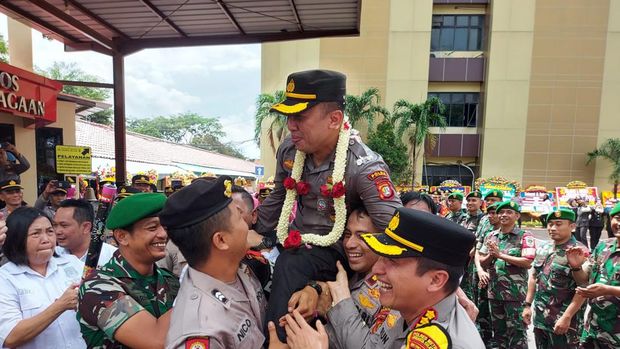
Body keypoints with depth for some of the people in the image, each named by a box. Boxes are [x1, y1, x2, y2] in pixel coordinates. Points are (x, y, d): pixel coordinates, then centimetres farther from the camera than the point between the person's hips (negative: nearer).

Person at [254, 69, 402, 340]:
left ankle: (277, 339, -2)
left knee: (289, 267, -27)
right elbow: (278, 198, 12)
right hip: (296, 240, 6)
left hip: (335, 248, -6)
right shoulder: (289, 150, -4)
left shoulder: (363, 166, -22)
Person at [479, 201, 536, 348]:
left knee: (516, 332, 3)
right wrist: (490, 255, -12)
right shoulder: (491, 236, 9)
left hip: (515, 293, -5)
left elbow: (527, 262, -16)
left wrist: (500, 254, -17)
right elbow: (482, 262, 9)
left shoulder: (525, 236, -5)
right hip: (494, 292, 5)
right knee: (498, 331, 17)